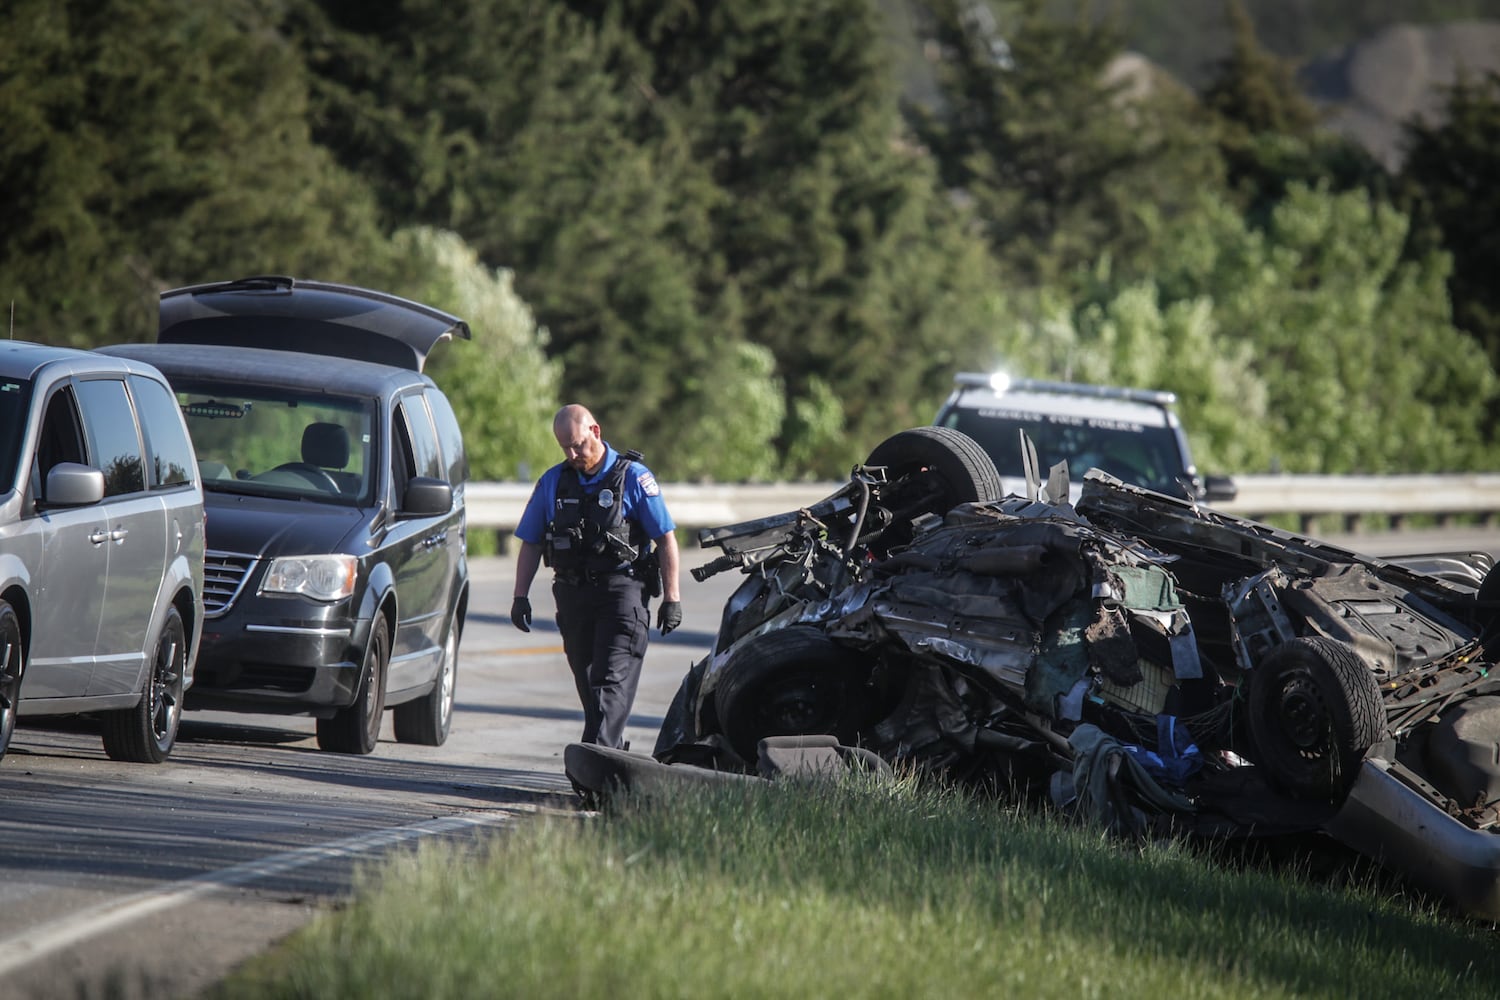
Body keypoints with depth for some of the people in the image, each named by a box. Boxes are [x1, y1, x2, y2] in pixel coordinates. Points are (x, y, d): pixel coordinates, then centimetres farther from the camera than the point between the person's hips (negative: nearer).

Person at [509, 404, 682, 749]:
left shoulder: (633, 477, -2)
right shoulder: (552, 482, 10)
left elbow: (666, 539, -1)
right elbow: (530, 543, 15)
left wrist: (671, 597, -5)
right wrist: (520, 596, 6)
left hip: (622, 591, -5)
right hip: (573, 596, 5)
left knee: (613, 681, -15)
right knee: (588, 685, 9)